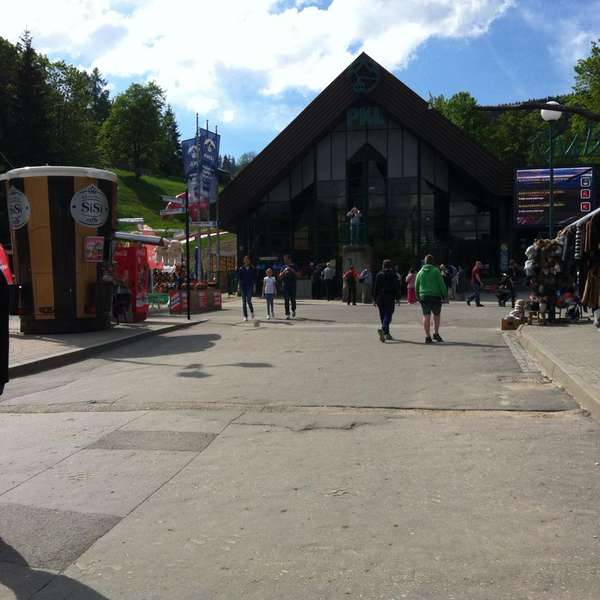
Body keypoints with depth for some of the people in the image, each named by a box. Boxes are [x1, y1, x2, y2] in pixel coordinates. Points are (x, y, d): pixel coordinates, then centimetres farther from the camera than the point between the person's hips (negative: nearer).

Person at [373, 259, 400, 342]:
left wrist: (374, 299, 8)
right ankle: (382, 329, -30)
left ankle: (387, 334, 16)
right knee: (388, 315, -5)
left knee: (383, 316, 12)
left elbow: (375, 288, 4)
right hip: (390, 298, -3)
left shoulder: (379, 274, 4)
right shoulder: (393, 275, -3)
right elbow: (396, 287, -5)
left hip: (380, 298, 3)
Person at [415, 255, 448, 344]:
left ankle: (427, 337, -4)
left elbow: (416, 286, 13)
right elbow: (441, 284, -5)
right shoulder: (436, 271, -2)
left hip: (424, 297, 2)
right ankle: (436, 334, 19)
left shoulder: (420, 272, 8)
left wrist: (418, 297, 23)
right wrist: (445, 296, 1)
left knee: (426, 316, 0)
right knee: (437, 315, 14)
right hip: (436, 296, -2)